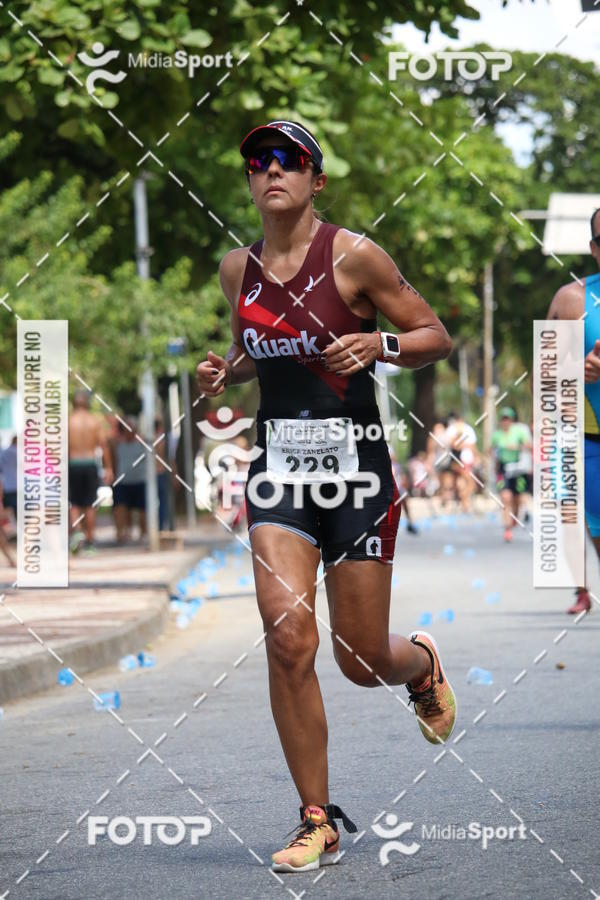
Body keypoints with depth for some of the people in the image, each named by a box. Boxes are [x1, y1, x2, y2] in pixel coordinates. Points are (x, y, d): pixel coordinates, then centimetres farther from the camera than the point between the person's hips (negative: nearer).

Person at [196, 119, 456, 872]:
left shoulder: (354, 256, -7)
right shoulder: (237, 267, 7)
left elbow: (436, 336, -1)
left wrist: (379, 344, -20)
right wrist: (224, 372, 2)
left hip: (354, 467, -3)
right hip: (279, 465, 3)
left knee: (361, 662, 3)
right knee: (287, 636, -14)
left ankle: (422, 664, 43)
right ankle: (317, 823, -4)